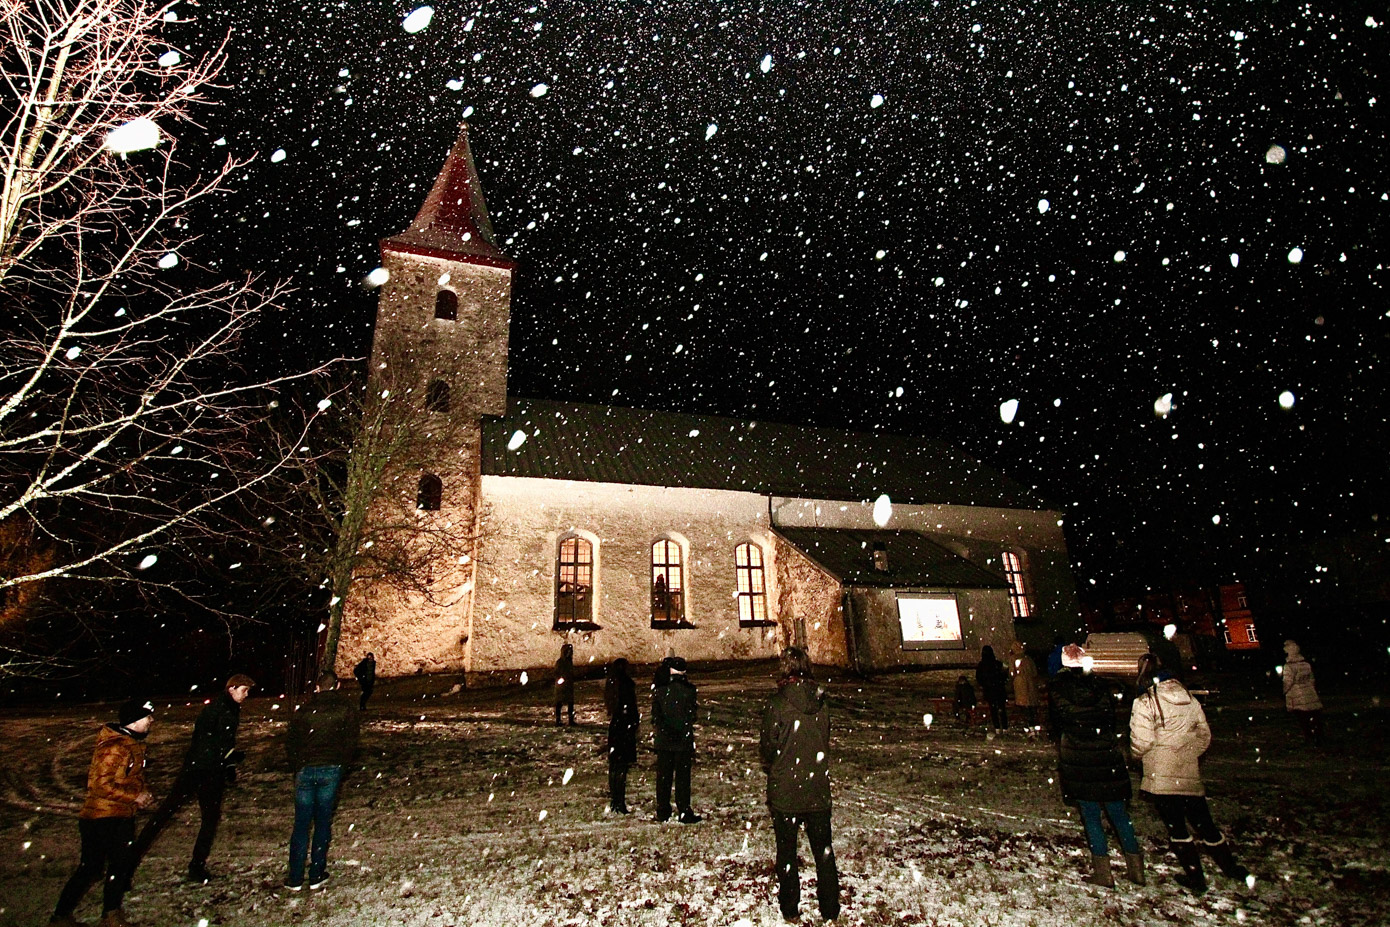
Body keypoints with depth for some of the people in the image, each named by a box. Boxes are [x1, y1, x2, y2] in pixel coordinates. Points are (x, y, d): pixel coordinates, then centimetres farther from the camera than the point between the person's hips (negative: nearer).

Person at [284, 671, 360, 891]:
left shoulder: (304, 710, -3)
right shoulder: (347, 710, -3)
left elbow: (291, 743, 0)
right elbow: (351, 743, -4)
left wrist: (297, 767, 13)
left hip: (306, 770, 0)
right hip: (332, 770, 0)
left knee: (301, 824, 11)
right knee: (323, 821, 11)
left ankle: (295, 878, 15)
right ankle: (317, 876, 17)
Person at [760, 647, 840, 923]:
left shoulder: (776, 705, -18)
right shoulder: (821, 703, -7)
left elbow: (768, 746, -11)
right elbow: (826, 742, 4)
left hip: (785, 790, -3)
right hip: (818, 789, 3)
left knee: (786, 851, 15)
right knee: (823, 850, 18)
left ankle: (790, 909, 27)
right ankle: (830, 910, 28)